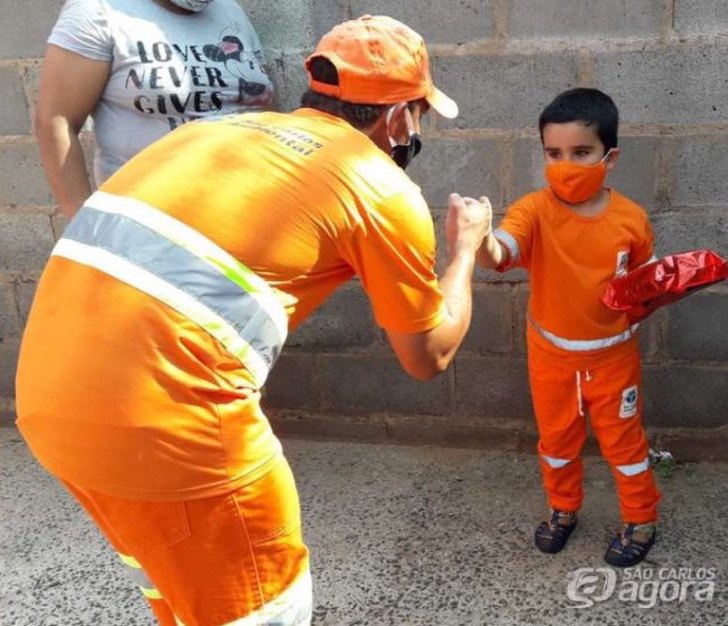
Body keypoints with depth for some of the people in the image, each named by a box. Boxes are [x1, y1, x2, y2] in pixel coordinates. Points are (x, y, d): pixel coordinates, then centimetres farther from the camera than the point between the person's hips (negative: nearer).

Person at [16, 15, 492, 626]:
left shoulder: (229, 128, 19)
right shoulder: (384, 189, 1)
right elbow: (429, 355, 13)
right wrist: (464, 248, 27)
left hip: (49, 388, 8)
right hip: (161, 410, -7)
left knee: (177, 563, 31)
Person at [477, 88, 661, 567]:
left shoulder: (631, 218, -13)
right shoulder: (535, 210, -18)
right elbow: (501, 252, -40)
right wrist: (481, 245, -61)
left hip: (613, 354, 0)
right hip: (551, 354, 1)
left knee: (623, 440, 15)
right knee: (556, 439, 19)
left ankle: (642, 520, 38)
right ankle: (563, 510, 44)